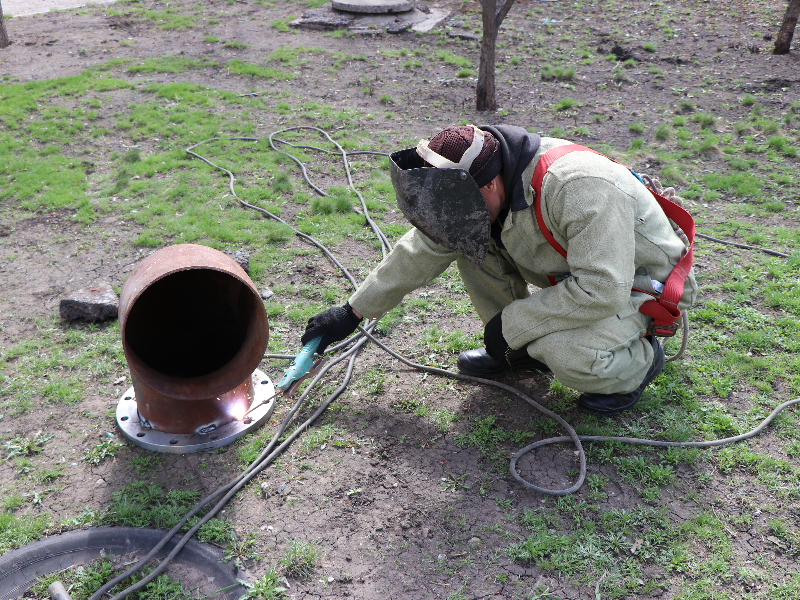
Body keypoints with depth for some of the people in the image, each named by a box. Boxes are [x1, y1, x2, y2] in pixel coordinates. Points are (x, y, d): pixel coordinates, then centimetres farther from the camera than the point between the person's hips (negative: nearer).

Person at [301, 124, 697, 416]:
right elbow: (423, 250, -2)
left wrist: (510, 323, -28)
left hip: (639, 284, -7)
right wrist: (352, 313, 1)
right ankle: (515, 351, 8)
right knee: (472, 240, -8)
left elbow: (602, 291, -38)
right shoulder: (479, 182, -12)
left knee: (568, 353, -36)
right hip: (574, 269, 7)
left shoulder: (579, 187, -37)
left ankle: (641, 359, -1)